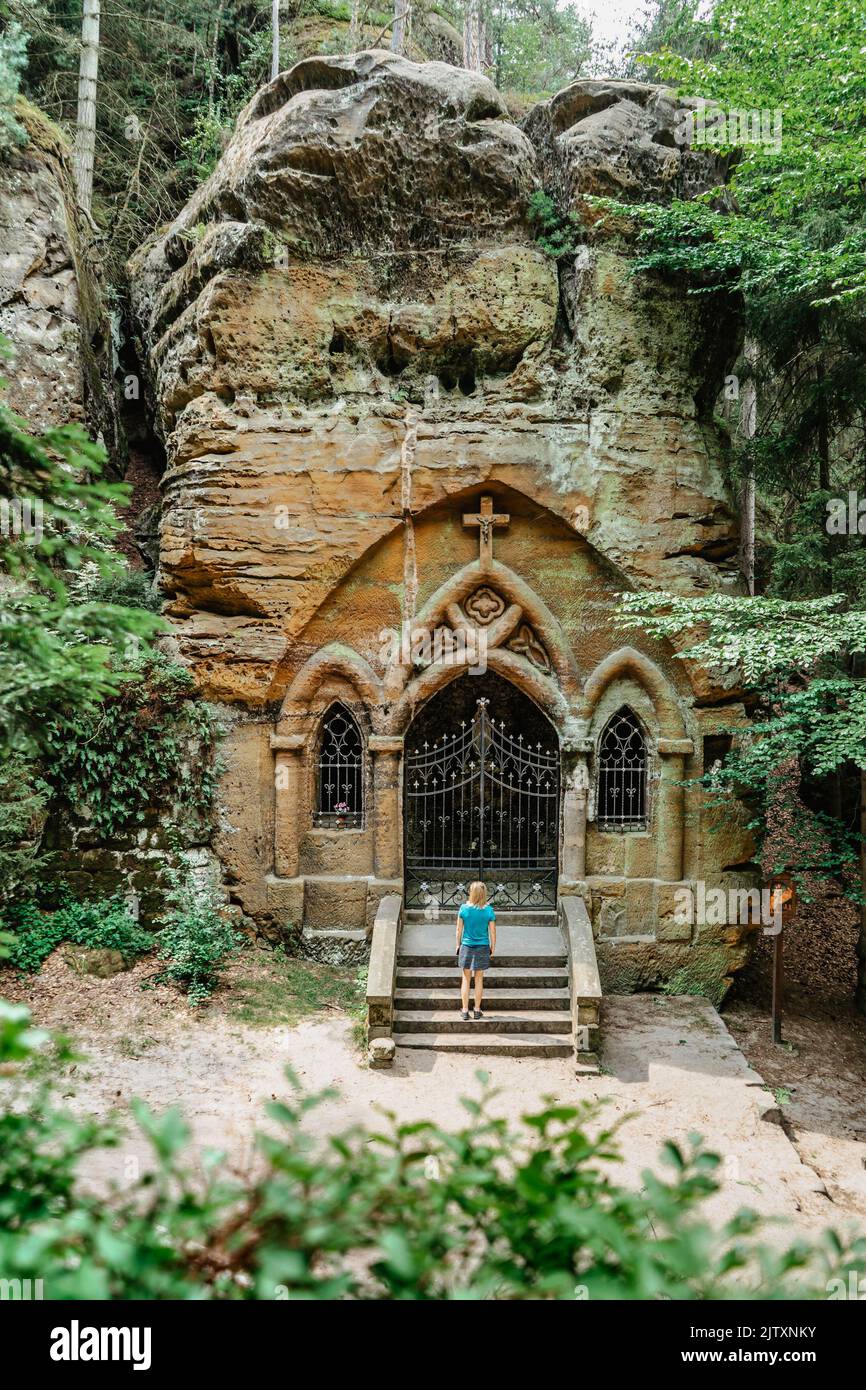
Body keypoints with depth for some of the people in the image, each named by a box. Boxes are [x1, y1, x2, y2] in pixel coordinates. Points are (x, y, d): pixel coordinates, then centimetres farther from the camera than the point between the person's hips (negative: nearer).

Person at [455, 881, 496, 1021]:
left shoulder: (464, 908, -8)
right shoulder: (489, 910, -8)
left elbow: (459, 930, -2)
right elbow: (493, 932, -3)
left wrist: (458, 945, 10)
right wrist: (493, 948, 8)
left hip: (466, 946, 0)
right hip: (483, 947, 0)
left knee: (466, 979, 9)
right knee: (479, 979, 11)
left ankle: (465, 1011, 10)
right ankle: (477, 1010, 18)